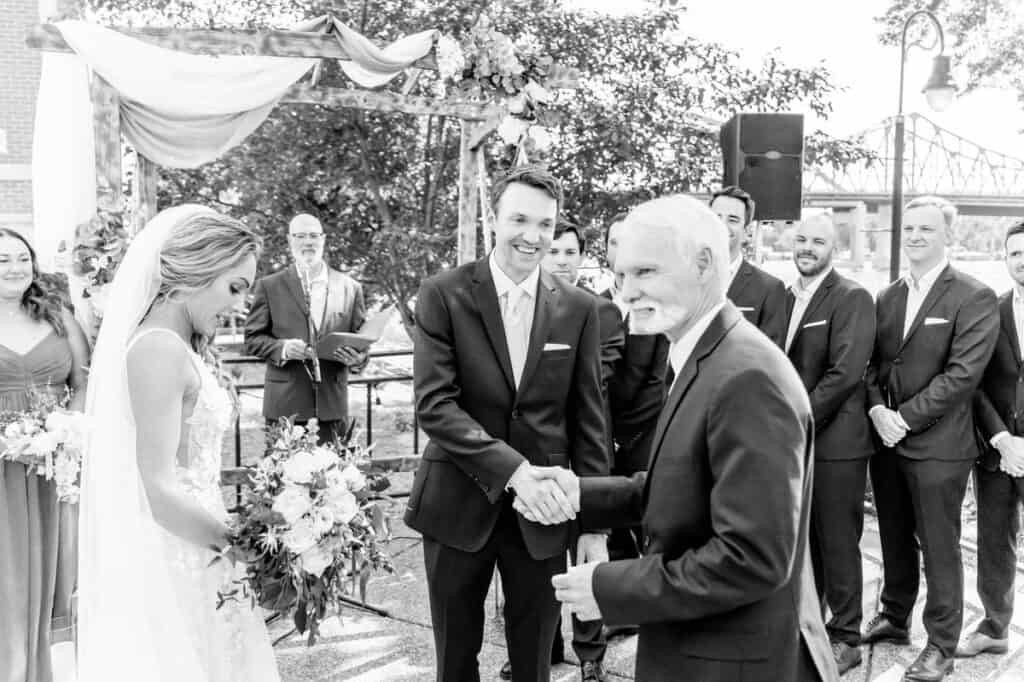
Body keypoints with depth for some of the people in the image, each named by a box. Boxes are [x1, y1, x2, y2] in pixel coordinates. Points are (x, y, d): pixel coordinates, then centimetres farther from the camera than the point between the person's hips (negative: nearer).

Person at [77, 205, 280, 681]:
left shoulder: (172, 345, 9)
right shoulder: (159, 350, -19)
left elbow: (179, 472, 11)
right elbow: (158, 491, -23)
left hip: (188, 555, 9)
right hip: (173, 564, -9)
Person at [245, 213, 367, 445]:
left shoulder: (350, 288, 8)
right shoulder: (270, 286, 5)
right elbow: (252, 338, 4)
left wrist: (357, 357, -11)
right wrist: (282, 348, -15)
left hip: (332, 402, 1)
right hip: (285, 404, -1)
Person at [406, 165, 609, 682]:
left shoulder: (578, 308, 0)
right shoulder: (442, 294, -6)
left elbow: (588, 420, 3)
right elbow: (433, 403, -14)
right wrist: (511, 468, -24)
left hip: (544, 508, 1)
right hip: (457, 504, -1)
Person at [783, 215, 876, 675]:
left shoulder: (852, 298, -10)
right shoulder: (786, 296, 11)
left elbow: (845, 372, -18)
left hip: (835, 443, -6)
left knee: (837, 543, 4)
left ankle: (845, 639, 20)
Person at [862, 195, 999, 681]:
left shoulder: (974, 298, -8)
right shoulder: (887, 298, 11)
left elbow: (962, 373, -16)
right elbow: (872, 363, 10)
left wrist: (905, 417, -17)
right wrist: (877, 409, -9)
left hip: (937, 445, -5)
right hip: (886, 440, 6)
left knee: (939, 546, 4)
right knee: (895, 540, 18)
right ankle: (894, 619, 35)